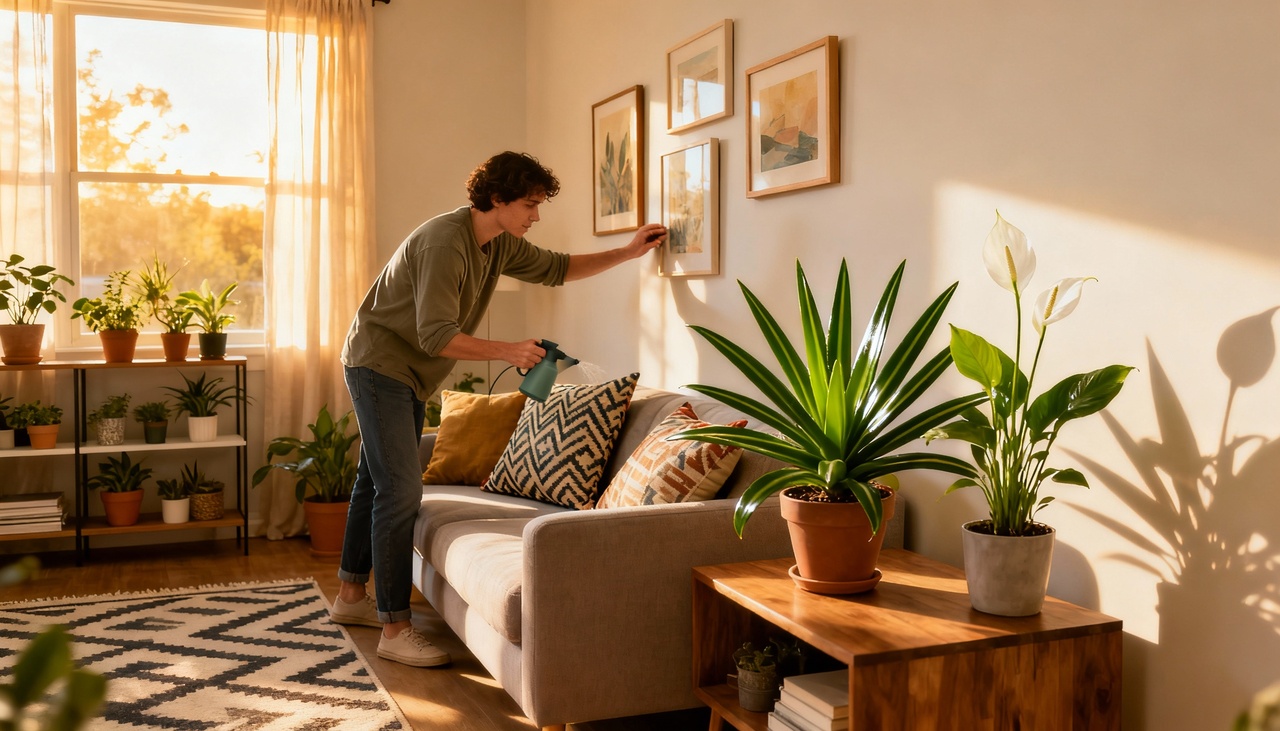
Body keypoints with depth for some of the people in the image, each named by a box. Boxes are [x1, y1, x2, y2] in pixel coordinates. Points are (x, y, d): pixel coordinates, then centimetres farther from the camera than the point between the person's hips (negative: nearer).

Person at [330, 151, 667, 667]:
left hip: (408, 374, 10)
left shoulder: (501, 245, 2)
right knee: (401, 490, -13)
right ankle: (395, 630, -9)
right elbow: (436, 335, -31)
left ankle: (351, 596, 31)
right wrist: (508, 351, -31)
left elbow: (556, 269, 15)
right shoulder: (446, 242, -26)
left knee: (377, 481, 17)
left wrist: (627, 253, 11)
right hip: (378, 363, -10)